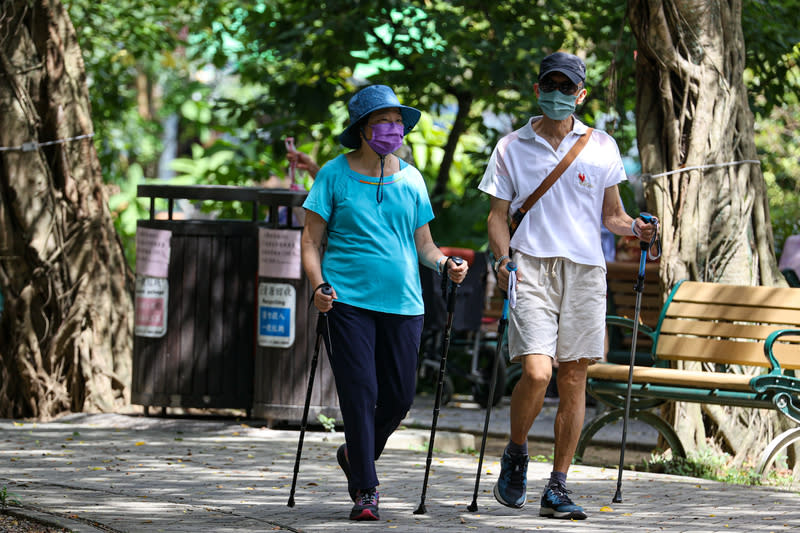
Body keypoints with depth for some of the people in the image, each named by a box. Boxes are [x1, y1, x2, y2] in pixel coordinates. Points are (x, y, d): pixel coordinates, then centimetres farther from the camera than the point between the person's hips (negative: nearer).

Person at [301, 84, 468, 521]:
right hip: (348, 300, -4)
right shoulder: (335, 174, 2)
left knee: (399, 396, 4)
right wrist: (318, 284, -14)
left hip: (402, 302, 4)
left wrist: (446, 264, -4)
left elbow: (423, 243, 18)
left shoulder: (410, 179, 12)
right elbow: (310, 240, 2)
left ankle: (355, 456, 32)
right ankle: (365, 490, -2)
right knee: (360, 393, -9)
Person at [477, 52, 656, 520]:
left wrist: (634, 228, -6)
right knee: (537, 372, -17)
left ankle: (558, 487, 7)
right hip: (532, 269, -2)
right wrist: (503, 258, -7)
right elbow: (498, 214, 11)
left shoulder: (601, 146, 13)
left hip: (586, 270, 2)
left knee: (575, 378, 0)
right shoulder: (512, 148, 10)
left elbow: (611, 214, 16)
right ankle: (516, 455, 10)